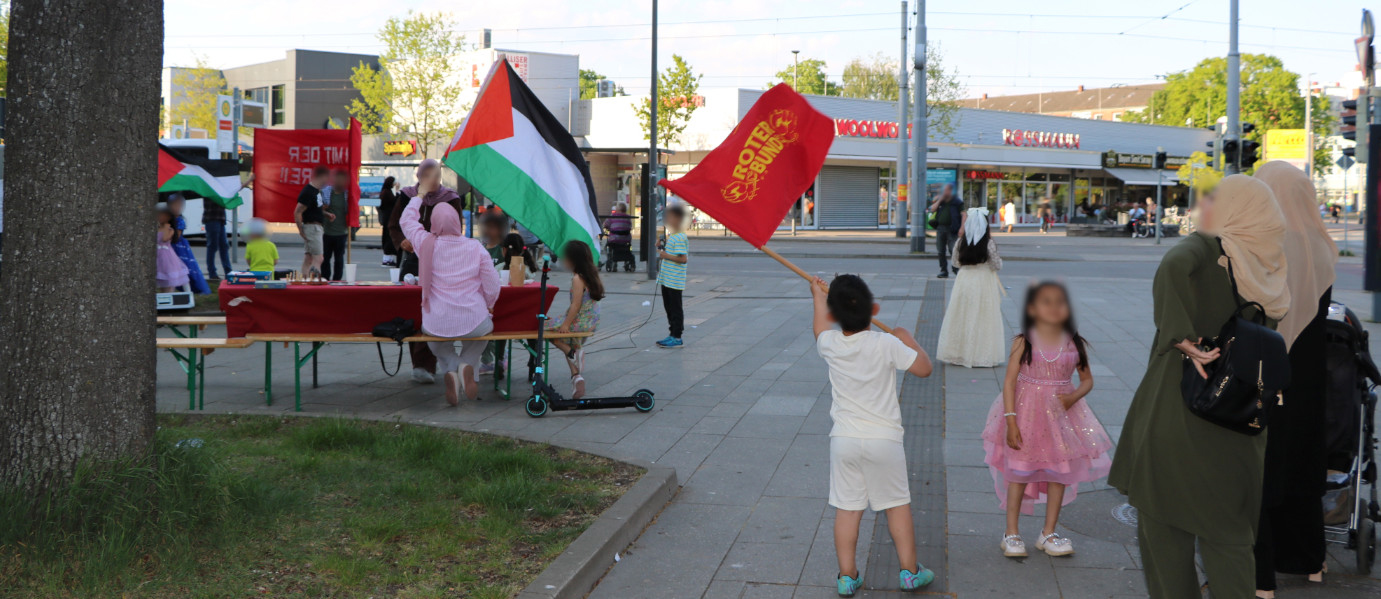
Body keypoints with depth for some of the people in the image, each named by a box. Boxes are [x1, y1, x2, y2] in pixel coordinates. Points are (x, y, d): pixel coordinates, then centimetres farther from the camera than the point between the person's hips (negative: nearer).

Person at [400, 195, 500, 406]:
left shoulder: (426, 244, -8)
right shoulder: (476, 248, -8)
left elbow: (407, 220, 12)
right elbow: (492, 286, -4)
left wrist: (419, 197, 28)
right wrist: (488, 306, 17)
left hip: (436, 325, 1)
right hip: (473, 323, 0)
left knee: (434, 339, 37)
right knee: (483, 327, 36)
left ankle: (450, 370, 5)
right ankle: (468, 364, 6)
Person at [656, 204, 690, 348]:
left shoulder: (680, 238, -17)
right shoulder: (670, 236, 13)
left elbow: (683, 259, -24)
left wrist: (666, 256, -21)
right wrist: (661, 248, 9)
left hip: (675, 281, -10)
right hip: (666, 279, 10)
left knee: (675, 308, -2)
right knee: (668, 307, 14)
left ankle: (677, 338, 4)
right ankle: (672, 335, 23)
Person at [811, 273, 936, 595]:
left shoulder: (830, 344, -4)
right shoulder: (886, 344, -14)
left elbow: (820, 326, 21)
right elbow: (924, 367, -4)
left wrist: (818, 296, 38)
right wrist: (908, 339, 12)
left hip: (844, 439, 2)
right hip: (884, 439, -2)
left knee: (846, 508, 7)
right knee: (897, 505, 12)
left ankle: (847, 576, 12)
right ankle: (910, 571, 20)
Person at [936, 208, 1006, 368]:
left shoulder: (961, 242, -3)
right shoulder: (989, 244, -12)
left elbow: (955, 262, 8)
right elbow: (997, 266, -8)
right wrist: (999, 258, 12)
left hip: (964, 281, 3)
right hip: (984, 282, -3)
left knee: (962, 317, 10)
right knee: (982, 320, 2)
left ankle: (959, 352, 15)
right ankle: (981, 356, 2)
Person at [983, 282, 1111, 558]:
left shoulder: (1074, 344, -2)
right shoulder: (1023, 342, -10)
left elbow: (1087, 380, 7)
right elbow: (1009, 381, -12)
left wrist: (1073, 396, -14)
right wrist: (1011, 421, -18)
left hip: (1061, 414, 3)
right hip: (1026, 412, -3)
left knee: (1059, 472, 9)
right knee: (1019, 472, 4)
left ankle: (1049, 532, 24)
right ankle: (1011, 533, 16)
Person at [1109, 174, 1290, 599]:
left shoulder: (1202, 249, -11)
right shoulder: (1265, 272, 6)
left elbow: (1173, 266, -32)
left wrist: (1184, 340, -28)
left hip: (1175, 410, -5)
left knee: (1163, 524, 9)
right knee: (1228, 535, 14)